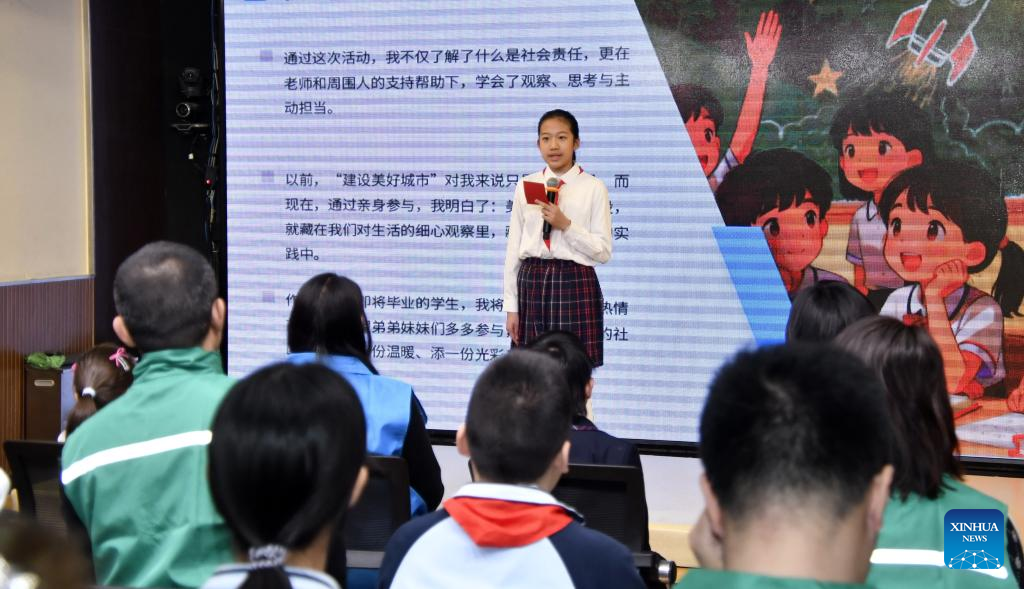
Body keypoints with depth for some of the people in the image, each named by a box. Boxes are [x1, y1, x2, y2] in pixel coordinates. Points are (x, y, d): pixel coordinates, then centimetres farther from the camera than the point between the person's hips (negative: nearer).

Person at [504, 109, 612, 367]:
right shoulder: (525, 186, 7)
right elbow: (513, 249, 8)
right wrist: (511, 306, 5)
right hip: (532, 282, 3)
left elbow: (604, 251, -4)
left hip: (575, 283, -3)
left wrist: (566, 225, -16)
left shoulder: (593, 188, -2)